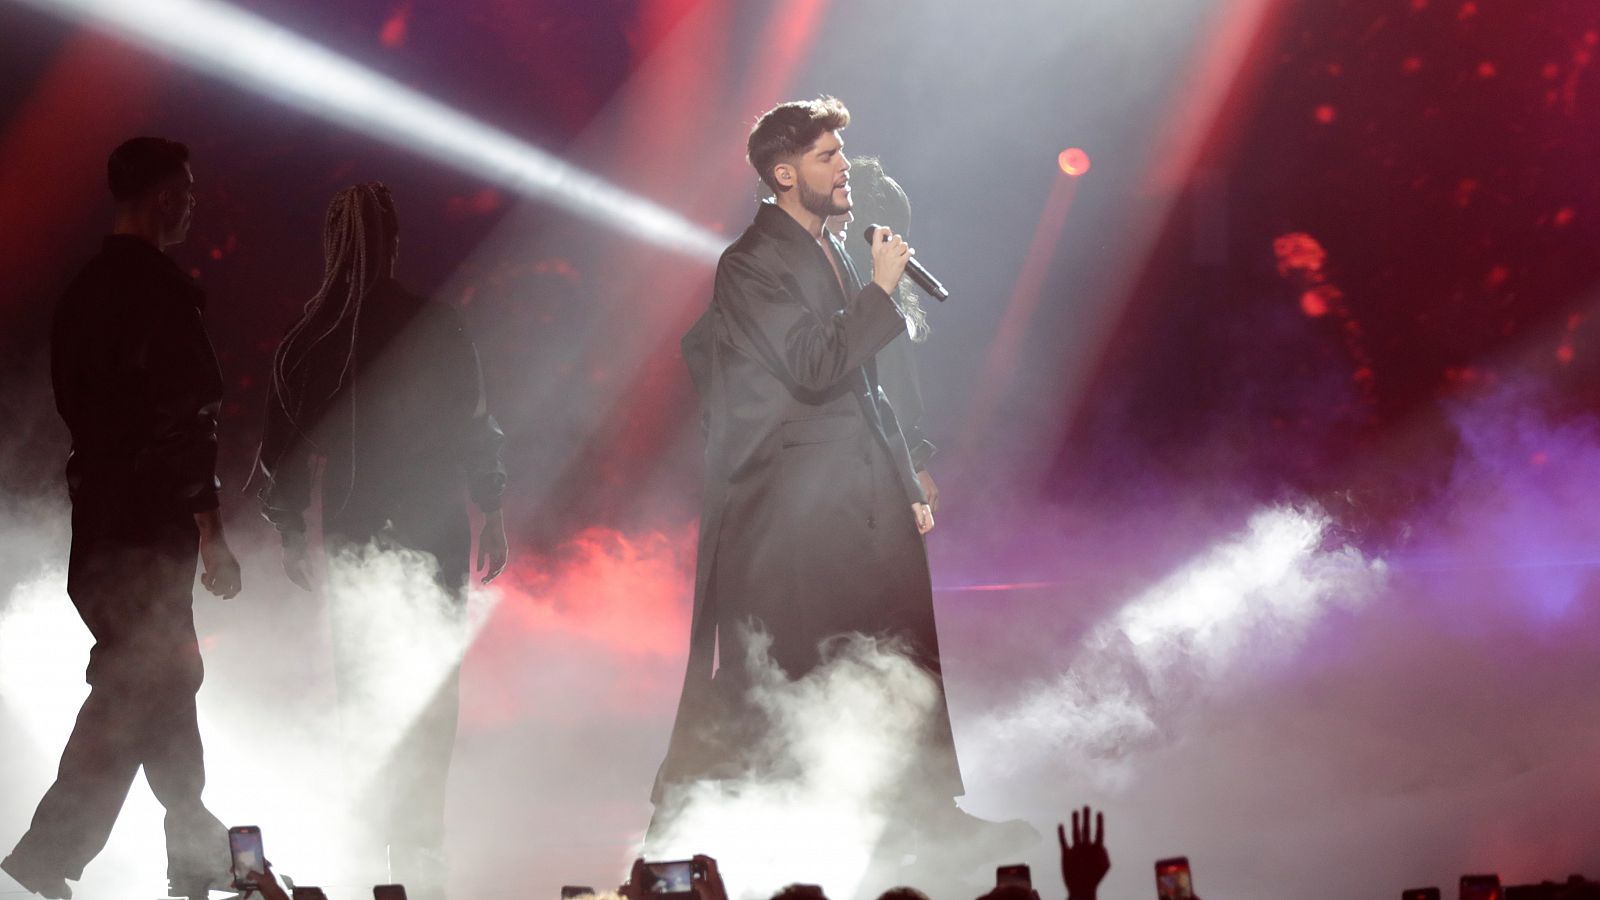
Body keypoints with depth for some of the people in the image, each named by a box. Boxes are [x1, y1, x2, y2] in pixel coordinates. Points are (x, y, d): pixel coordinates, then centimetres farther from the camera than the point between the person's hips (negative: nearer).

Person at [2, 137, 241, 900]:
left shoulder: (82, 291, 14)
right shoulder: (164, 289, -13)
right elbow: (189, 418, -17)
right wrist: (210, 529, -15)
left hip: (97, 514, 9)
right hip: (152, 522, -9)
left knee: (163, 673, 17)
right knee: (140, 686, -8)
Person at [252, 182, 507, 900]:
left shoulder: (306, 342, -3)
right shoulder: (436, 329, -6)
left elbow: (284, 446, 2)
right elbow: (475, 430, -1)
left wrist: (291, 533, 12)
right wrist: (492, 514, 10)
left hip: (353, 539, 1)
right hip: (433, 539, -1)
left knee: (361, 694, 11)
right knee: (430, 697, 4)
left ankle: (371, 837, 13)